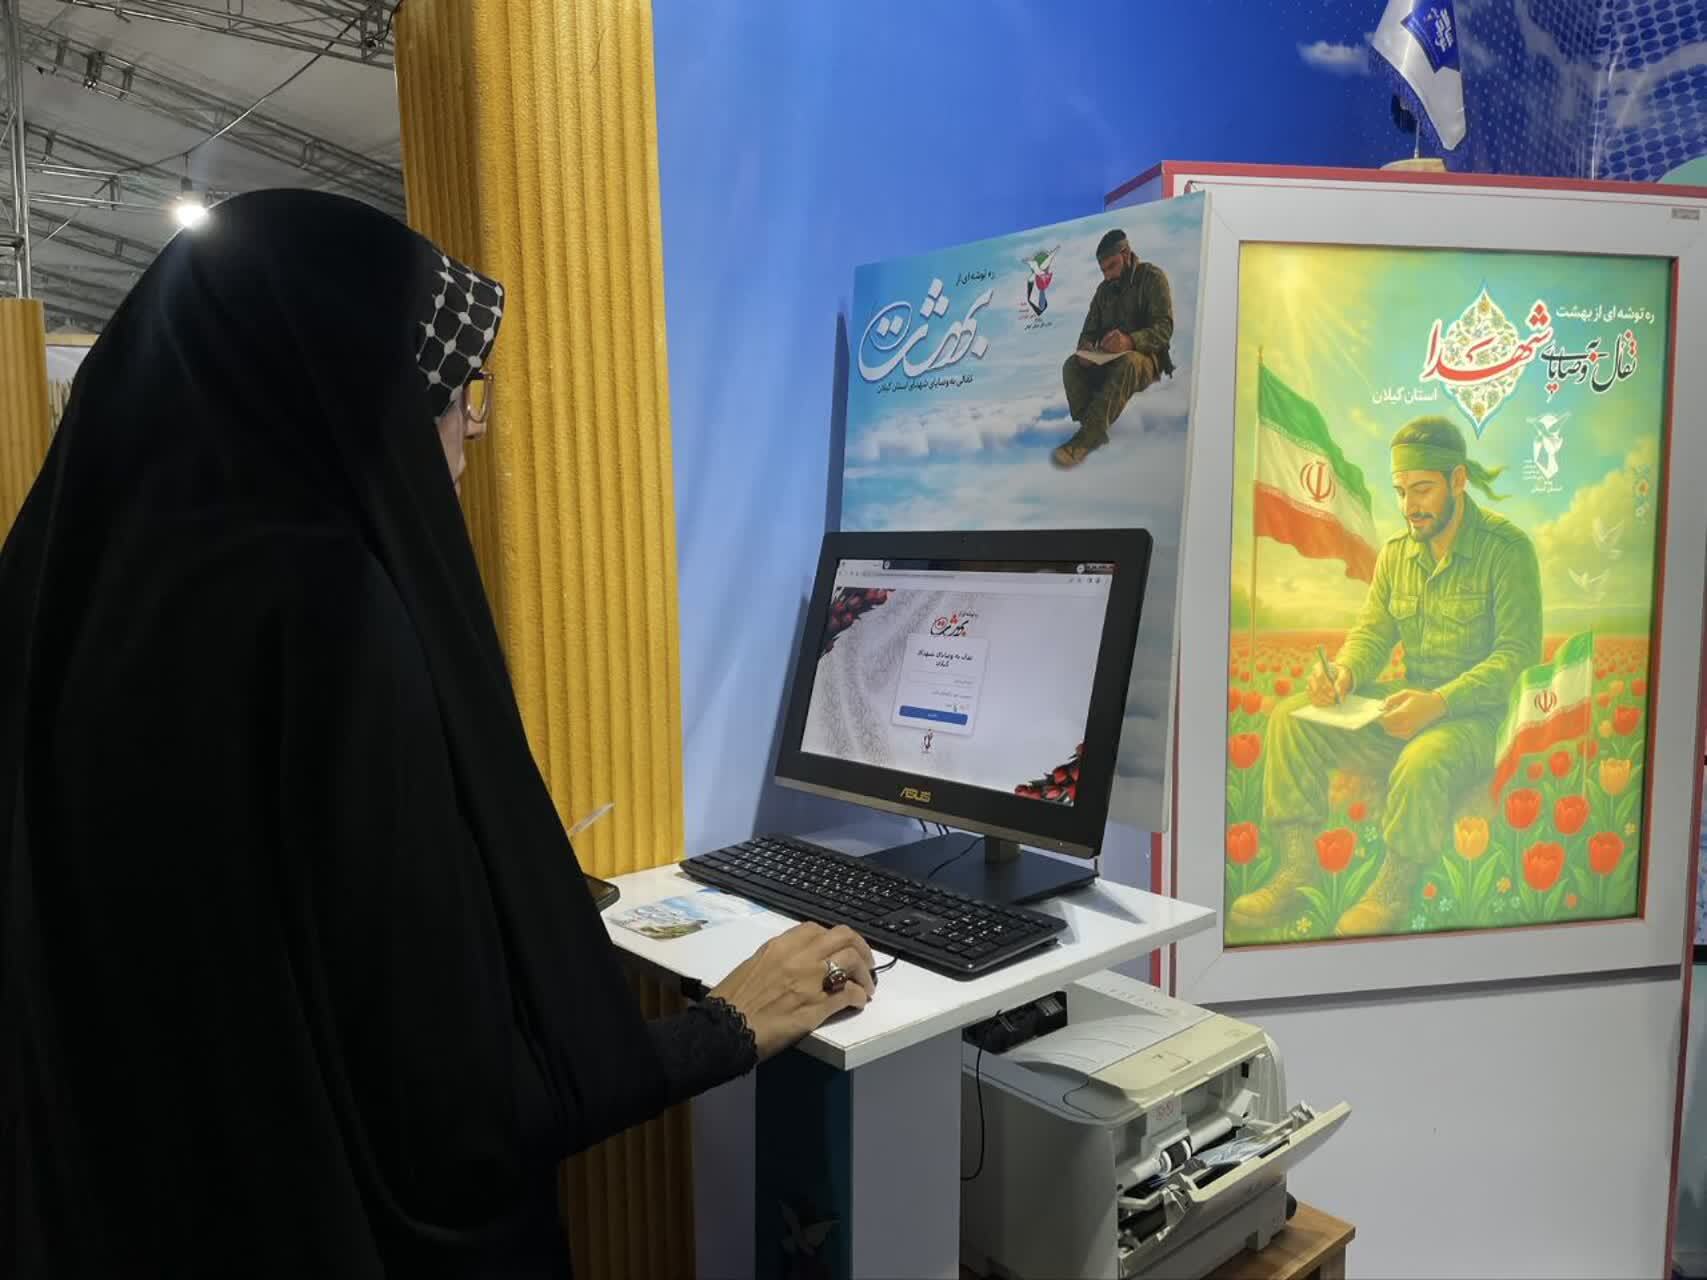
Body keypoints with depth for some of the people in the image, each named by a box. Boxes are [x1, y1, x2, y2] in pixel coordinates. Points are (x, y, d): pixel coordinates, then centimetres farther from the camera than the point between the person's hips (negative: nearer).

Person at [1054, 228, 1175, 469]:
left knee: (1126, 363, -40)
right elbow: (1089, 329, 11)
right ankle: (1095, 431, -36)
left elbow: (1164, 328, -16)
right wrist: (1085, 347, -16)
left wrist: (1130, 341, -38)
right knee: (1072, 366, -23)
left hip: (1145, 358, -6)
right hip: (1108, 360, 6)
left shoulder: (1153, 278, -4)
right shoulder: (1105, 288, 15)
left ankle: (1087, 436, -44)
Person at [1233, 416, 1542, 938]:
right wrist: (1345, 671, -15)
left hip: (1475, 713, -6)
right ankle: (1293, 871, -16)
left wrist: (1439, 702, -29)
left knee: (1421, 763, -39)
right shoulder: (1396, 552, 10)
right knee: (1291, 716, -14)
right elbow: (1371, 632, 10)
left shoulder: (1507, 549, -9)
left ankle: (1391, 895, -16)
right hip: (1409, 703, 6)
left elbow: (1518, 654, -15)